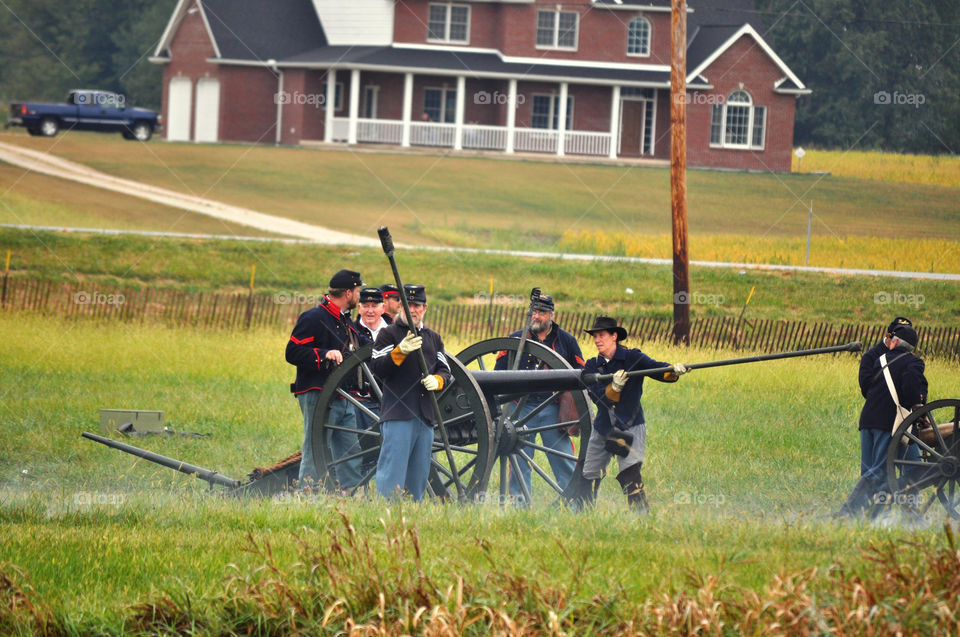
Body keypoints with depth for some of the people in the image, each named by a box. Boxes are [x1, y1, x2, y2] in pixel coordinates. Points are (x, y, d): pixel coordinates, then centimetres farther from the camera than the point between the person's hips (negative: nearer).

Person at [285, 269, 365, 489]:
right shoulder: (314, 318, -9)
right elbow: (293, 352, -16)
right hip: (318, 396, -9)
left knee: (351, 454, 8)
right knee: (315, 454, -7)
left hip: (343, 397, 9)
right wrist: (324, 355, -26)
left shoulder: (346, 322, 20)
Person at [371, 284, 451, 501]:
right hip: (398, 413, -6)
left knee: (420, 474, 8)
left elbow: (445, 371, 16)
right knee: (393, 469, -12)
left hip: (426, 416, 6)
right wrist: (400, 351, -25)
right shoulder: (388, 334, 3)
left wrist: (437, 380, -7)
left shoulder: (433, 338, 20)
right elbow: (379, 369, -9)